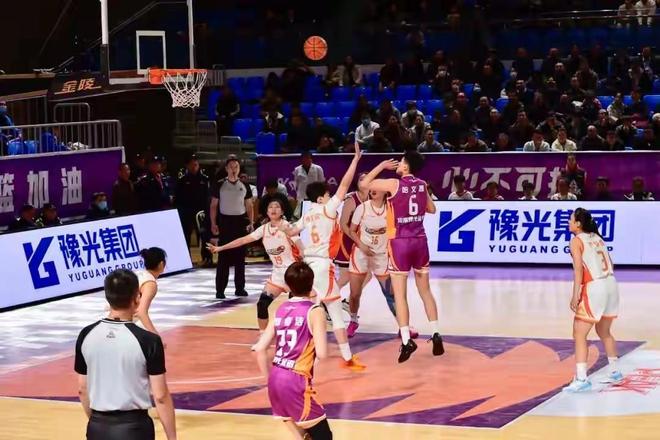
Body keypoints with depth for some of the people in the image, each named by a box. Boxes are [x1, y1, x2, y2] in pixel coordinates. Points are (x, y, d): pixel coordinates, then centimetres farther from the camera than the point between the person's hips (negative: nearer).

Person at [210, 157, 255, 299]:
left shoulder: (244, 186, 8)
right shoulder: (219, 185, 1)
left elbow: (249, 206, 12)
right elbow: (213, 205, 3)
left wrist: (251, 223, 1)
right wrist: (213, 223, -5)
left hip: (241, 221, 3)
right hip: (225, 221, -3)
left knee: (240, 256, 5)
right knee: (223, 257, -5)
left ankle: (240, 287, 12)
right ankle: (220, 289, -4)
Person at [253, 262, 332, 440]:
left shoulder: (281, 310, 11)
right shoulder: (315, 311, -7)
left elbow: (260, 348, 8)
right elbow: (322, 353, -14)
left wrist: (270, 380, 18)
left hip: (276, 380, 7)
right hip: (296, 382, -7)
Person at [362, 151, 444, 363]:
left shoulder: (394, 184, -10)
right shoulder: (422, 185, 6)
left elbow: (366, 183, -1)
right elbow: (432, 209, 19)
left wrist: (382, 165, 8)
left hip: (400, 242, -5)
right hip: (420, 240, 5)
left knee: (400, 294, -2)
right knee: (425, 290, 15)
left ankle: (406, 341, -9)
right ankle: (436, 335, 11)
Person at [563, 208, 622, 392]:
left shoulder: (577, 240, -5)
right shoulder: (597, 238, 16)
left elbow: (578, 268, -16)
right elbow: (610, 264, 18)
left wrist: (575, 295, -19)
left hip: (593, 288, -8)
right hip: (611, 284, 8)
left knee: (579, 334, -5)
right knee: (604, 332, 25)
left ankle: (581, 379, -14)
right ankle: (614, 371, 35)